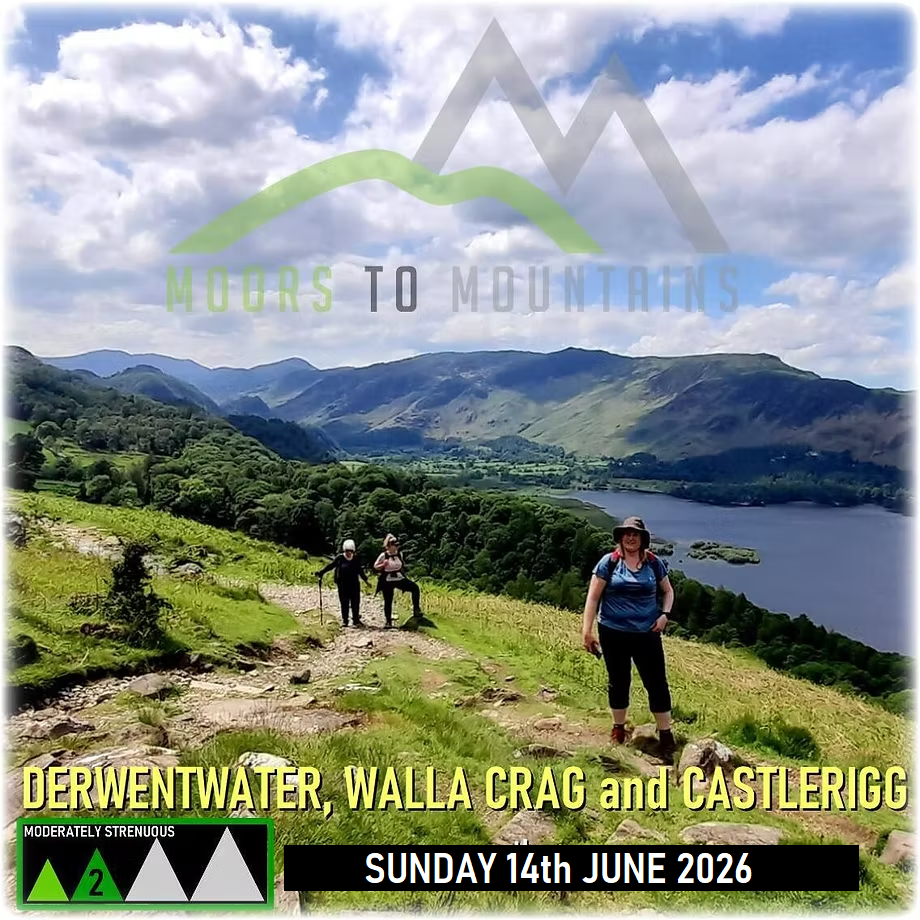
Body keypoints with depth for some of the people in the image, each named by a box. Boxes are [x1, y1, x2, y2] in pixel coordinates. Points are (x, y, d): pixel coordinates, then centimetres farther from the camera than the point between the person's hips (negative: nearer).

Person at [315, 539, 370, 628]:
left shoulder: (356, 558, 2)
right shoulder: (340, 558, -4)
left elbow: (361, 570, 10)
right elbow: (330, 566, 0)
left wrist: (365, 579, 9)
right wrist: (320, 573, -3)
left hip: (354, 584, 1)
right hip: (343, 584, -1)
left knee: (355, 603, 2)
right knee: (344, 603, 4)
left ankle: (356, 620, 11)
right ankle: (345, 621, 11)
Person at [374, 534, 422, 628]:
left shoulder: (399, 554, 1)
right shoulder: (383, 555, -11)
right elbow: (375, 566, -3)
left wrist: (403, 571, 6)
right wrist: (383, 565, -20)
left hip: (399, 579, 3)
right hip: (388, 581, -3)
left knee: (415, 588, -16)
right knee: (388, 601, 4)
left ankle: (416, 610, -10)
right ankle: (388, 621, 19)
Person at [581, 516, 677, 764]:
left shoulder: (654, 563, 0)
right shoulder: (609, 562, -7)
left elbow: (668, 591, 15)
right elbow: (593, 597, -6)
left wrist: (665, 614, -3)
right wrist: (587, 630, -11)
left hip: (647, 634, 1)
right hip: (614, 633, -1)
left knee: (657, 683, 1)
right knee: (618, 681, 13)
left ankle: (666, 737, 13)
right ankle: (618, 728, 32)